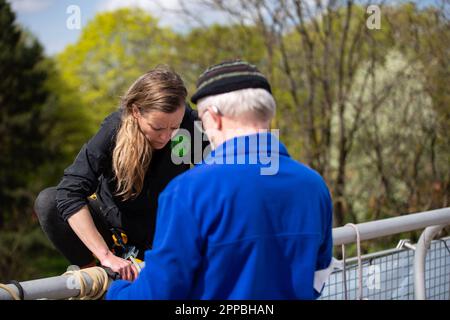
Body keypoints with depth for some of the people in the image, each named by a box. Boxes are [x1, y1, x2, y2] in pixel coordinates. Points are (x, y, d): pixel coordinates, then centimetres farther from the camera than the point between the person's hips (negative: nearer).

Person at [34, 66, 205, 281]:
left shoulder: (190, 124, -24)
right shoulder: (115, 129, -26)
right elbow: (69, 193, -33)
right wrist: (106, 255, -40)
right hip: (111, 220, -1)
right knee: (47, 201, -25)